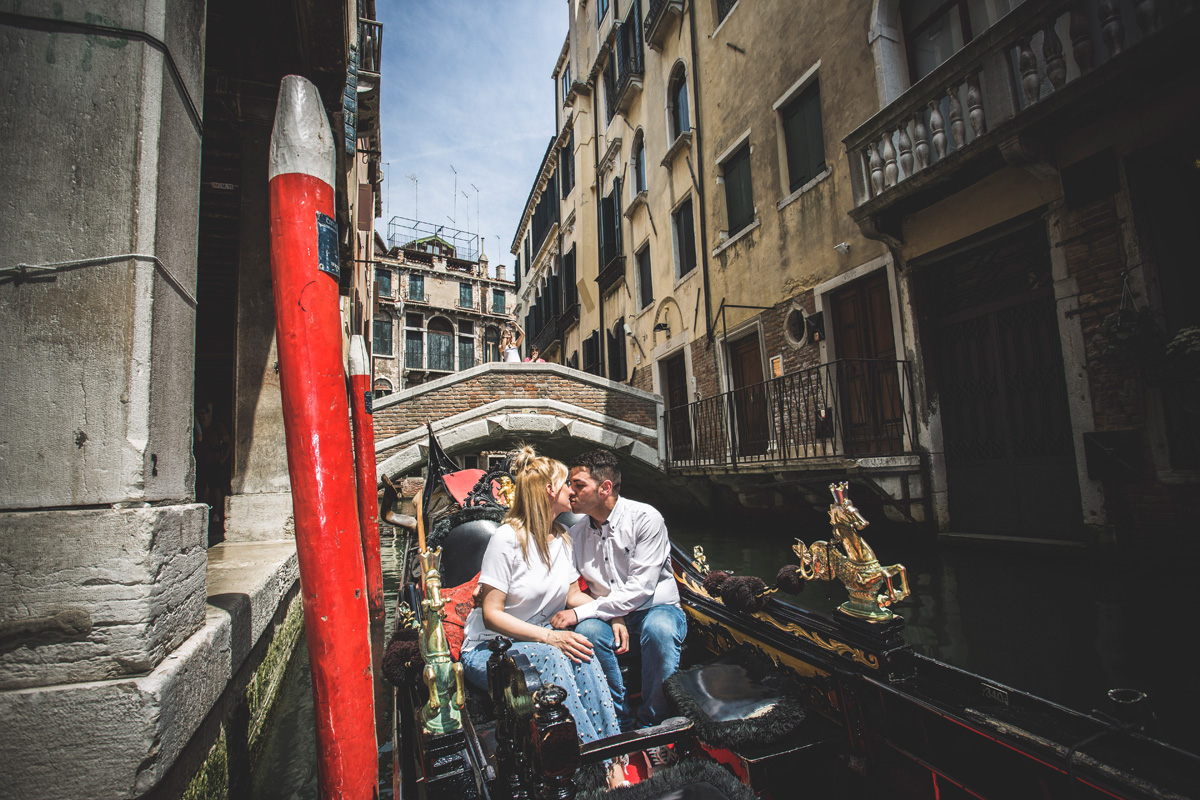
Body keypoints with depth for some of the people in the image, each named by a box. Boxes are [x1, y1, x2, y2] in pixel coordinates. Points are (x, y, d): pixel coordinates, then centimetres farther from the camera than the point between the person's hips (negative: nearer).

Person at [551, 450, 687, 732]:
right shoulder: (576, 532, 3)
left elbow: (639, 590, -18)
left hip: (657, 608, -3)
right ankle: (622, 724, -11)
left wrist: (581, 611, -22)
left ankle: (652, 726, -16)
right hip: (611, 617, 4)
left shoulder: (645, 518, -13)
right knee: (587, 630, -29)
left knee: (658, 628, -36)